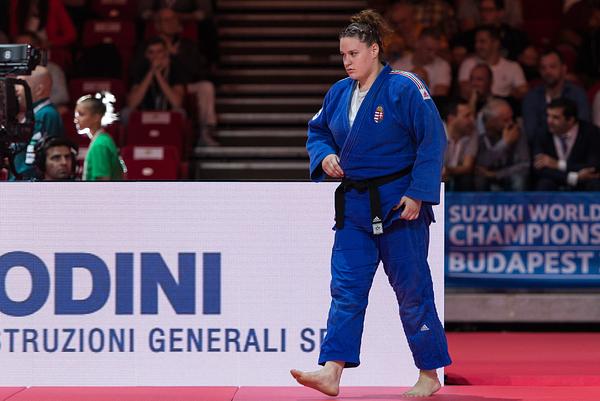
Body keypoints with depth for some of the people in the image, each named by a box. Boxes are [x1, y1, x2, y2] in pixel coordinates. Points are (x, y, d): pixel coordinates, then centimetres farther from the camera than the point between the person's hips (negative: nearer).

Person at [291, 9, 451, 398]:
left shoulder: (404, 88, -13)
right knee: (346, 288, 0)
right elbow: (318, 130, 21)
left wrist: (417, 194, -17)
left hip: (398, 203, -6)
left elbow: (432, 140, -13)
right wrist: (325, 155, -2)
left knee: (412, 290, 1)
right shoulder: (339, 93, 7)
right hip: (354, 204, 6)